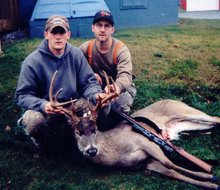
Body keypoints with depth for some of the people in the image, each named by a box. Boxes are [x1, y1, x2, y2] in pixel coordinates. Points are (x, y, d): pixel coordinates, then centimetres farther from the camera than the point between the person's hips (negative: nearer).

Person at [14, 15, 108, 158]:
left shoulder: (76, 54, -6)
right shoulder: (32, 61, -15)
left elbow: (89, 82, -5)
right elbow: (22, 95, -15)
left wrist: (96, 95, -29)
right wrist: (42, 105, -35)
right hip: (44, 108, -3)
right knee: (33, 120, -36)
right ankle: (40, 144, 4)